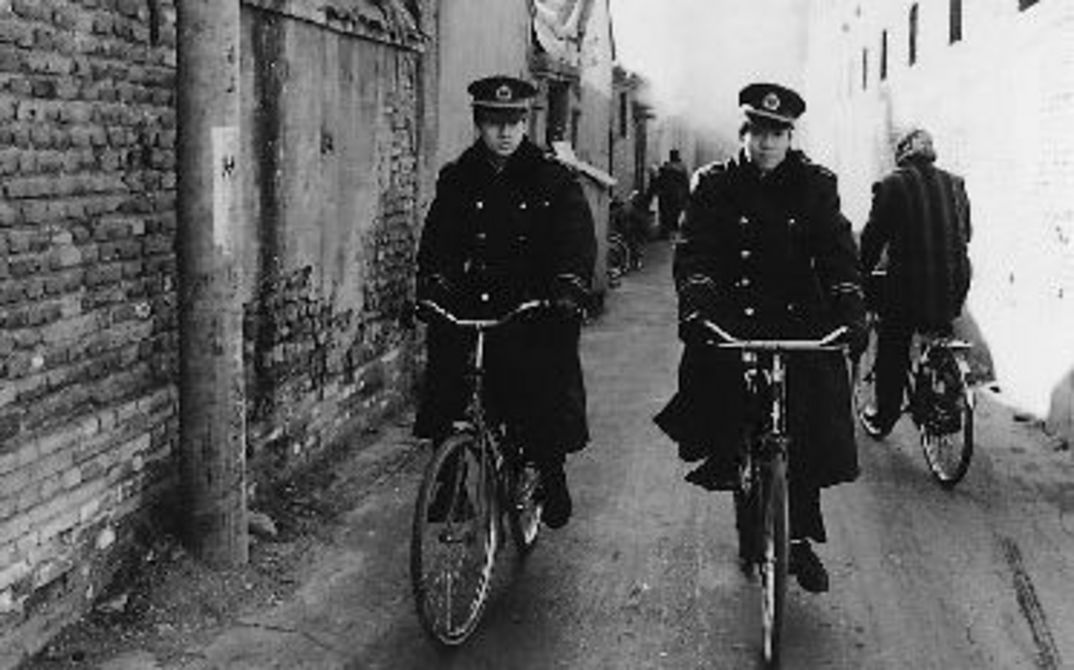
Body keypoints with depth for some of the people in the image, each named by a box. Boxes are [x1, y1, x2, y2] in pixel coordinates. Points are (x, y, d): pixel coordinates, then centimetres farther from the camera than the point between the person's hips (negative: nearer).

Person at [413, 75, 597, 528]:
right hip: (465, 312, 2)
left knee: (546, 412, -3)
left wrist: (569, 289, -22)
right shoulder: (456, 179, 9)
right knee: (445, 408, -5)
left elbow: (578, 241, -4)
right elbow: (435, 243, 2)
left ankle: (551, 480, 23)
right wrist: (431, 288, -16)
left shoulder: (553, 179, 4)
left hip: (534, 312, -1)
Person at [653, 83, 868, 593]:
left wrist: (851, 312, -17)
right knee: (735, 432, 2)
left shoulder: (815, 186, 6)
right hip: (730, 325, 0)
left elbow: (838, 254, -1)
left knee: (810, 433, -8)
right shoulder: (715, 185, 4)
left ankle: (800, 539, 9)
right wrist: (695, 304, -24)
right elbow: (694, 253, -6)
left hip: (801, 327, 0)